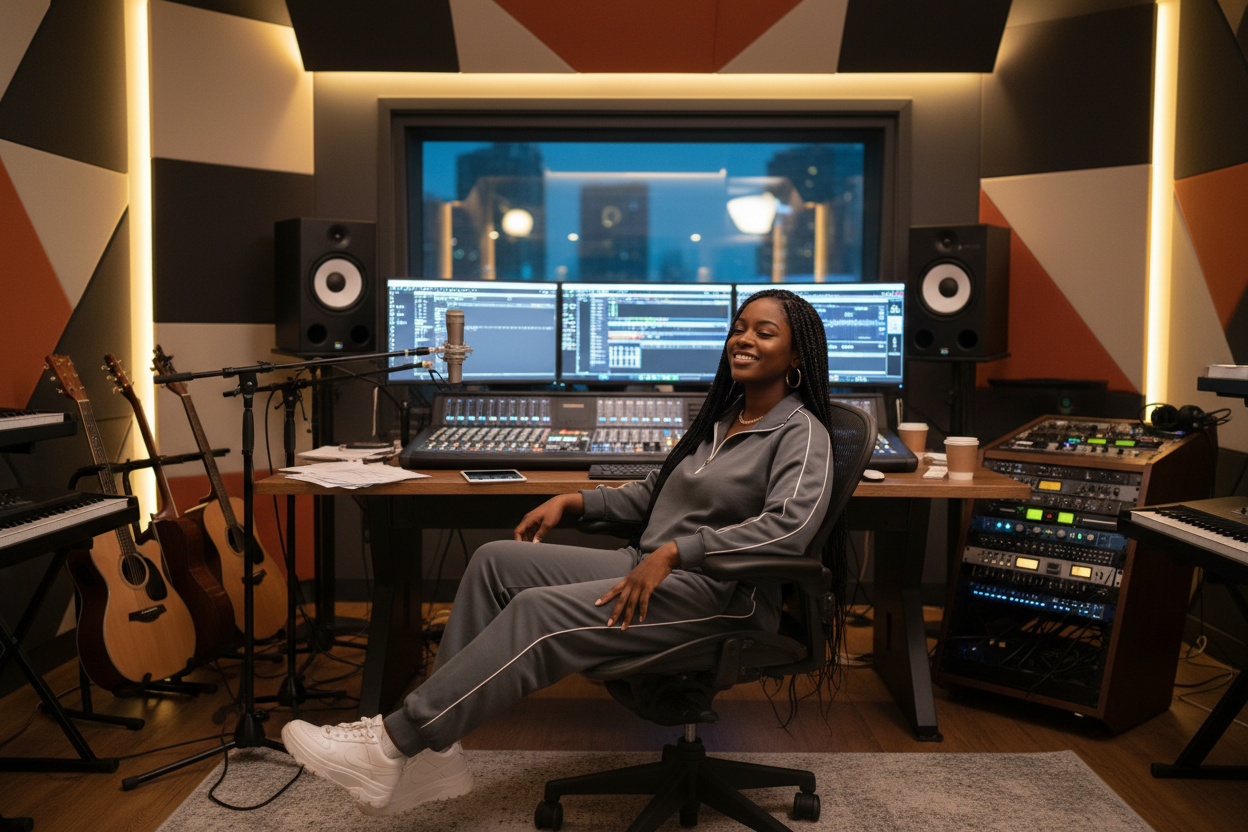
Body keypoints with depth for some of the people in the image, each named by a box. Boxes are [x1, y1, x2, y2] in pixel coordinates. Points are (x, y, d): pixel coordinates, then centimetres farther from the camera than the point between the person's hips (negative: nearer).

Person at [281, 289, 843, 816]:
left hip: (722, 596, -8)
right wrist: (573, 501, 13)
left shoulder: (801, 431, -6)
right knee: (496, 561, -7)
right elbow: (654, 493, 27)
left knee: (539, 610, -26)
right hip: (649, 568, 9)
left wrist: (673, 551, -28)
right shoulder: (721, 417, 20)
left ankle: (393, 748, -19)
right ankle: (432, 752, -10)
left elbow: (791, 523, -24)